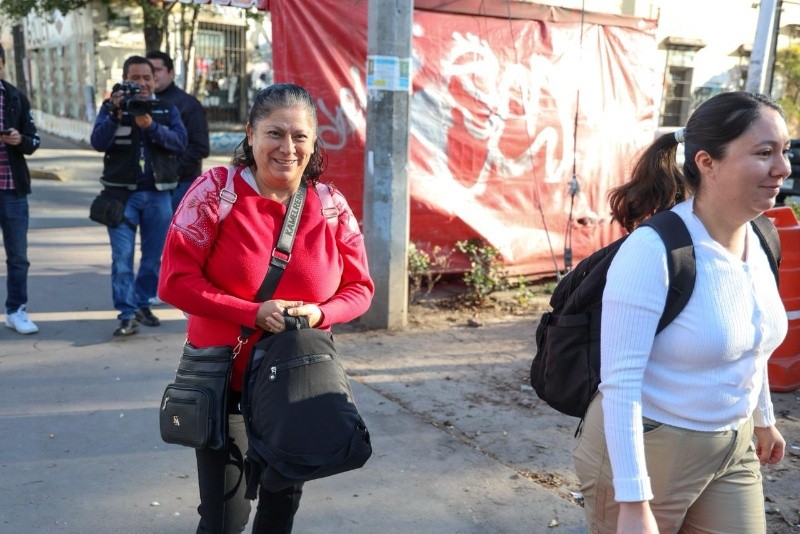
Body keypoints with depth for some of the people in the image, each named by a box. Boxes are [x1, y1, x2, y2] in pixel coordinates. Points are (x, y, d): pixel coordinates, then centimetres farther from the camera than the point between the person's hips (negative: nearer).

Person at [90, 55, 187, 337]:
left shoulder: (168, 110, 8)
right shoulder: (111, 108, 5)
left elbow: (179, 141, -9)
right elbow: (98, 142, -9)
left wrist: (150, 126, -23)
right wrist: (115, 114, -22)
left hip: (158, 194, 2)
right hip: (122, 193, -2)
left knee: (154, 255, 10)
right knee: (122, 256, -6)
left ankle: (143, 303, 26)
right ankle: (127, 314, -2)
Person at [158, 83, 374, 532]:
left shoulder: (331, 206, -5)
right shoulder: (217, 190, -13)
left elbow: (360, 288, 1)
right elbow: (175, 280, -15)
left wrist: (319, 313, -19)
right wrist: (253, 313, -23)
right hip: (225, 378, -3)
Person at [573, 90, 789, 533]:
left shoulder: (758, 243, -1)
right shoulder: (654, 250, -25)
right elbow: (619, 383, -25)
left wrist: (763, 418, 25)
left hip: (732, 448, 7)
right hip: (647, 449, -7)